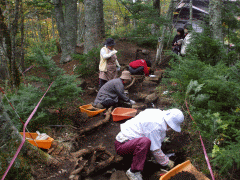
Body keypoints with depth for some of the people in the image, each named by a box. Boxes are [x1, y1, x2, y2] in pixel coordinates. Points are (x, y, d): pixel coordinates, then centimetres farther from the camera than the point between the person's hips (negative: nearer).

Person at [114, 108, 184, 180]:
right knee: (145, 141, -38)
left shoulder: (158, 112, -1)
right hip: (121, 145, -10)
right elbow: (156, 151, -19)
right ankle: (133, 172, -21)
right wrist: (167, 162, -5)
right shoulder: (155, 126, -27)